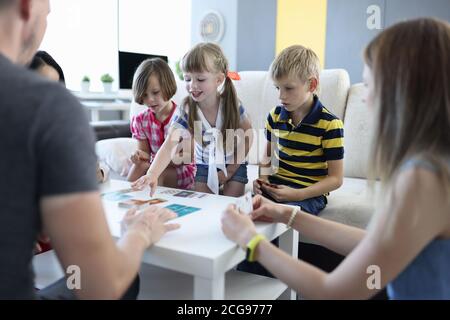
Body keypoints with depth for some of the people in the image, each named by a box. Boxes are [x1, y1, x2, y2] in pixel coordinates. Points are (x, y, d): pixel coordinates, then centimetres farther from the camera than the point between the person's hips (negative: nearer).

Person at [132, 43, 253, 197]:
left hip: (233, 164, 0)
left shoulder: (232, 104, -22)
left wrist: (231, 170, -10)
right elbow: (169, 145, -35)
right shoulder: (185, 110, -23)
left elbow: (247, 136, -9)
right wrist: (152, 174, -51)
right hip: (204, 166, 1)